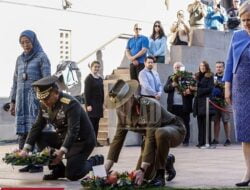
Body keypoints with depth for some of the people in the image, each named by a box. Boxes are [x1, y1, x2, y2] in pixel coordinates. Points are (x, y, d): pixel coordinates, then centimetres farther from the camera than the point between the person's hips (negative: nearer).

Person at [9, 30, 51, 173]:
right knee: (23, 131, 0)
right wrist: (13, 102, 14)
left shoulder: (42, 57, -1)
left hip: (36, 97, -5)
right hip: (22, 99, 5)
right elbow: (16, 82, 18)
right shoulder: (20, 59, 16)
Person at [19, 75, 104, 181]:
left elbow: (73, 131, -33)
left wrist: (62, 151, -43)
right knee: (40, 137, -11)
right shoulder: (44, 105, -4)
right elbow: (37, 127, -4)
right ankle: (58, 170, 0)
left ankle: (95, 160, 13)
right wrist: (26, 149, -14)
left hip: (81, 140, -7)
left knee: (71, 175, -15)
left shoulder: (70, 104, -26)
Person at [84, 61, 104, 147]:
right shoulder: (88, 78, -7)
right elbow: (86, 92, -12)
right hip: (91, 104, -7)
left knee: (96, 123, 7)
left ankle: (95, 140, 11)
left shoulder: (100, 79, 14)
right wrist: (88, 105, -16)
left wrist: (102, 103, 12)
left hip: (99, 104, 7)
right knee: (91, 122, -5)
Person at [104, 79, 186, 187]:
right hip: (154, 135, 7)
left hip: (175, 130, -6)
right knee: (146, 175, -4)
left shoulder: (150, 105, -34)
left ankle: (160, 175, -22)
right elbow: (118, 138, -9)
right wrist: (106, 169, -18)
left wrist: (142, 169, -42)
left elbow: (151, 137, -38)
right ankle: (167, 161, 27)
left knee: (160, 134, -42)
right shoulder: (122, 112, -13)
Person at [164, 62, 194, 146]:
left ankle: (186, 141, 7)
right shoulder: (170, 78, 15)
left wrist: (189, 91, -22)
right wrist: (172, 85, -14)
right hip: (173, 105, 2)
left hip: (184, 105, -2)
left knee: (185, 123, 1)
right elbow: (165, 89, 4)